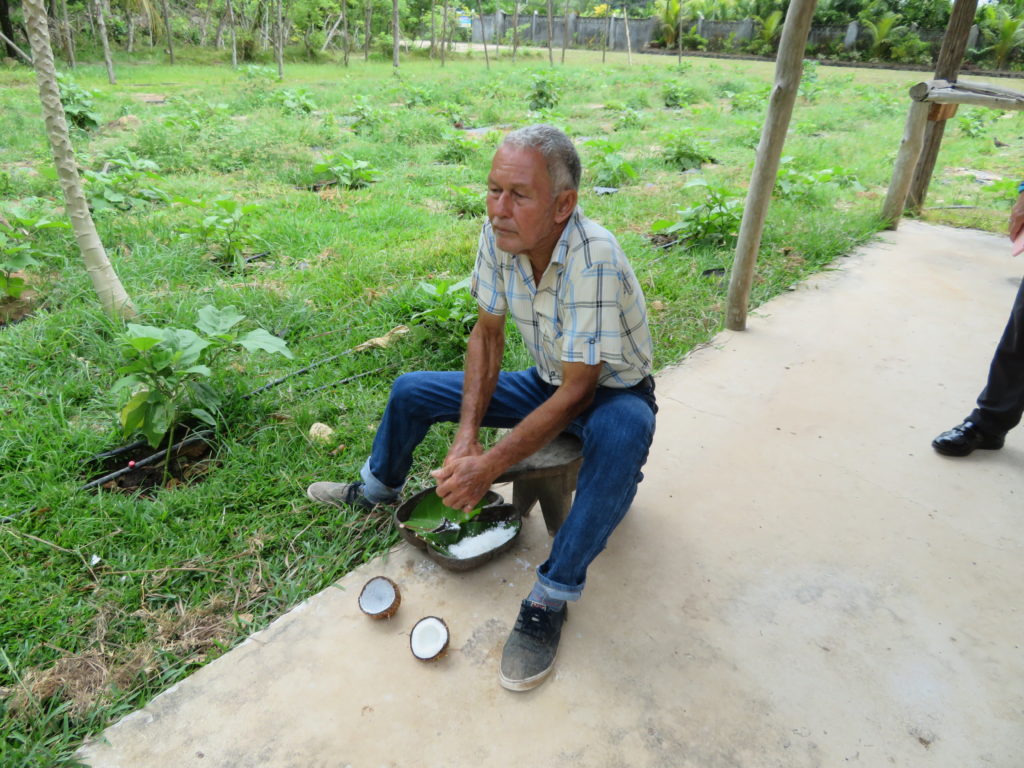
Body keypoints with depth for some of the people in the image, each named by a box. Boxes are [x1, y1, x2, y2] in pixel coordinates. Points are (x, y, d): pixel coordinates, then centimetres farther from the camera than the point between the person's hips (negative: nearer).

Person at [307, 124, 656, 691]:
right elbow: (487, 333, -7)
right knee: (411, 390, 2)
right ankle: (377, 489, 31)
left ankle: (551, 597, -25)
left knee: (620, 433, -42)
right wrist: (467, 435, -17)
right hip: (545, 383, 6)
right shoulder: (499, 233, -16)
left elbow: (577, 392, -31)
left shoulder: (595, 261, -35)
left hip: (611, 393, -5)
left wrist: (489, 465, -32)